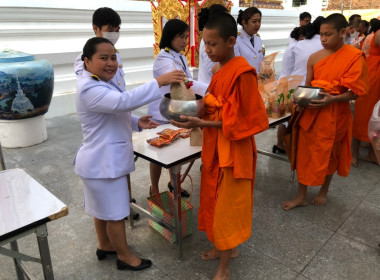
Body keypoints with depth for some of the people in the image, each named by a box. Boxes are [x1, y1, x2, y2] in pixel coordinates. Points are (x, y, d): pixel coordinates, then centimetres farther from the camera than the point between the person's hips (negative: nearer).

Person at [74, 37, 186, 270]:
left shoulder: (102, 84, 11)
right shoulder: (90, 89, -24)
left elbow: (113, 116, 19)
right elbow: (124, 101, -41)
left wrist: (137, 123, 2)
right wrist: (160, 82, -43)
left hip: (105, 160, 11)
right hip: (104, 162, -11)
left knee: (102, 208, 24)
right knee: (116, 212, 6)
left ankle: (105, 246, 43)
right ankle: (124, 256, 26)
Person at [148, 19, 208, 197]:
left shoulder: (181, 58, 7)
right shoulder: (163, 60, -21)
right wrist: (210, 89, -43)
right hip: (162, 115, -7)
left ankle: (173, 183, 39)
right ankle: (154, 189, 27)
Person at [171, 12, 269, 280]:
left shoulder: (243, 72, -19)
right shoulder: (221, 71, 8)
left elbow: (239, 120, -20)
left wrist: (200, 123, -22)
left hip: (233, 150, -8)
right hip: (216, 147, 8)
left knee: (227, 205, 4)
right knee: (216, 200, 19)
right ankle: (227, 246, 41)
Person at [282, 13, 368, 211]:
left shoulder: (354, 57, -9)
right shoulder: (314, 58, 2)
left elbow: (355, 91, -10)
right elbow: (307, 86, 9)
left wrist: (332, 99, -25)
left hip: (334, 114, -3)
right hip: (311, 112, 4)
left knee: (329, 153, 13)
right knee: (305, 152, 6)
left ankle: (324, 191, 36)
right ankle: (301, 196, 20)